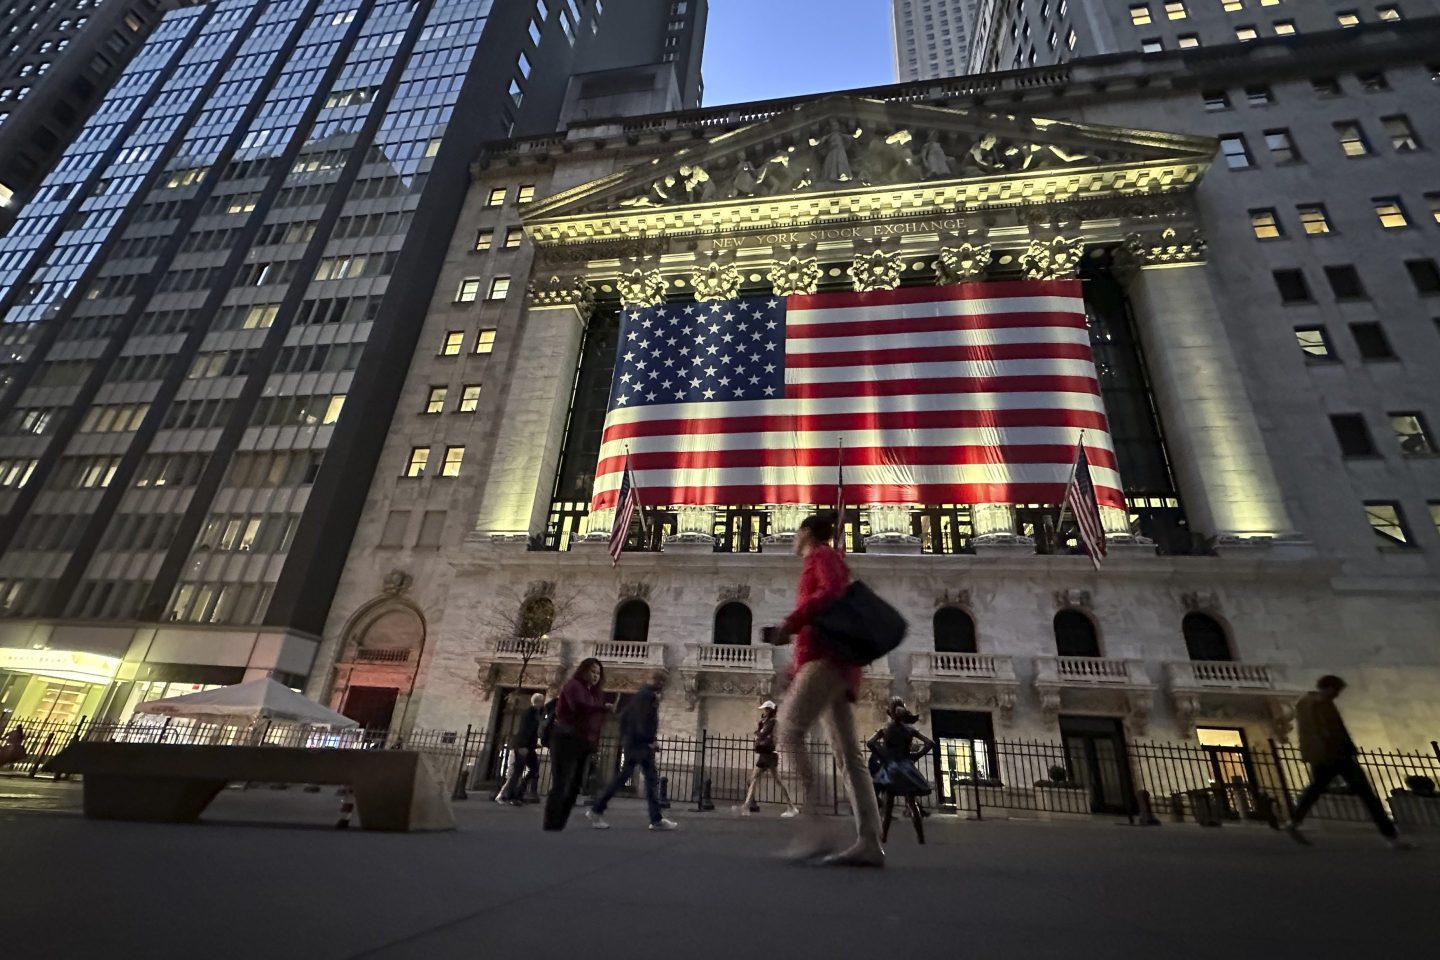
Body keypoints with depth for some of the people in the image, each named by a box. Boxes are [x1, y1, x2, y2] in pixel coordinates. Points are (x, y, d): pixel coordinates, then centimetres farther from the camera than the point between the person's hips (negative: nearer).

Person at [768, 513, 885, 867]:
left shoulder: (822, 555, 4)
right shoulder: (826, 562, 31)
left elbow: (833, 592, -18)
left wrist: (789, 624, -20)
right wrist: (798, 663, 20)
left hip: (826, 658, -10)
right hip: (831, 660, 10)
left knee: (790, 732, -20)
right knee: (847, 754, 0)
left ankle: (811, 829, -25)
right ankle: (870, 842, -4)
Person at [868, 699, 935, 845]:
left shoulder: (885, 729, 0)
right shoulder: (910, 729, 3)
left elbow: (871, 743, -13)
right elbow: (930, 743, -1)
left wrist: (882, 757, -4)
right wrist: (915, 755, 2)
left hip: (890, 768, -1)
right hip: (906, 767, 1)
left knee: (888, 808, 3)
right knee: (913, 806, 5)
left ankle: (883, 839, 1)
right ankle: (921, 840, 0)